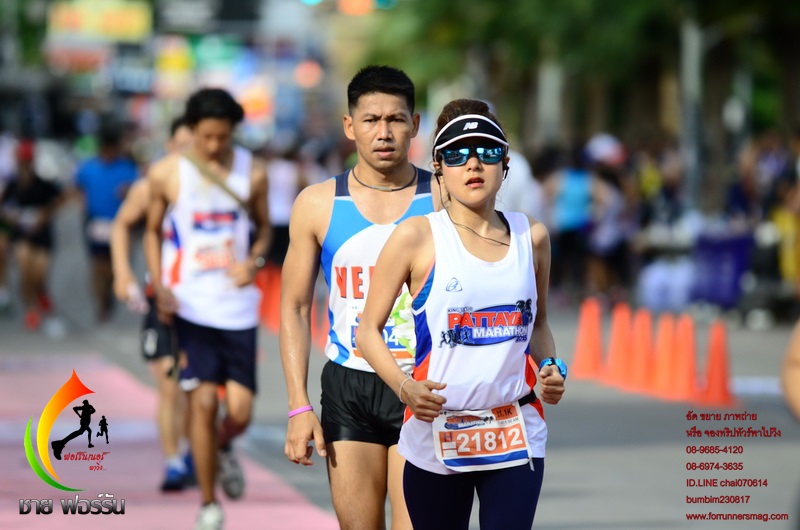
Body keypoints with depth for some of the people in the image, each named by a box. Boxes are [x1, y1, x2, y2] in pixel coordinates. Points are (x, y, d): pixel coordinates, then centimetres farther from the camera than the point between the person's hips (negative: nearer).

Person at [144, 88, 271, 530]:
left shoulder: (252, 172, 1)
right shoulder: (167, 173, -3)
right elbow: (153, 230, 9)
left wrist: (254, 260, -8)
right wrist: (159, 286, -5)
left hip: (238, 306, 1)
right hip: (190, 306, -1)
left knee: (240, 411, -3)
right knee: (202, 402, -8)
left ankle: (223, 449, 35)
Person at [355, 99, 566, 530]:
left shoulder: (531, 236, 7)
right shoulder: (417, 237, -4)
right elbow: (369, 331, -1)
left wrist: (550, 368, 0)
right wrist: (404, 388, -19)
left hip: (516, 435, 2)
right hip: (435, 435, -2)